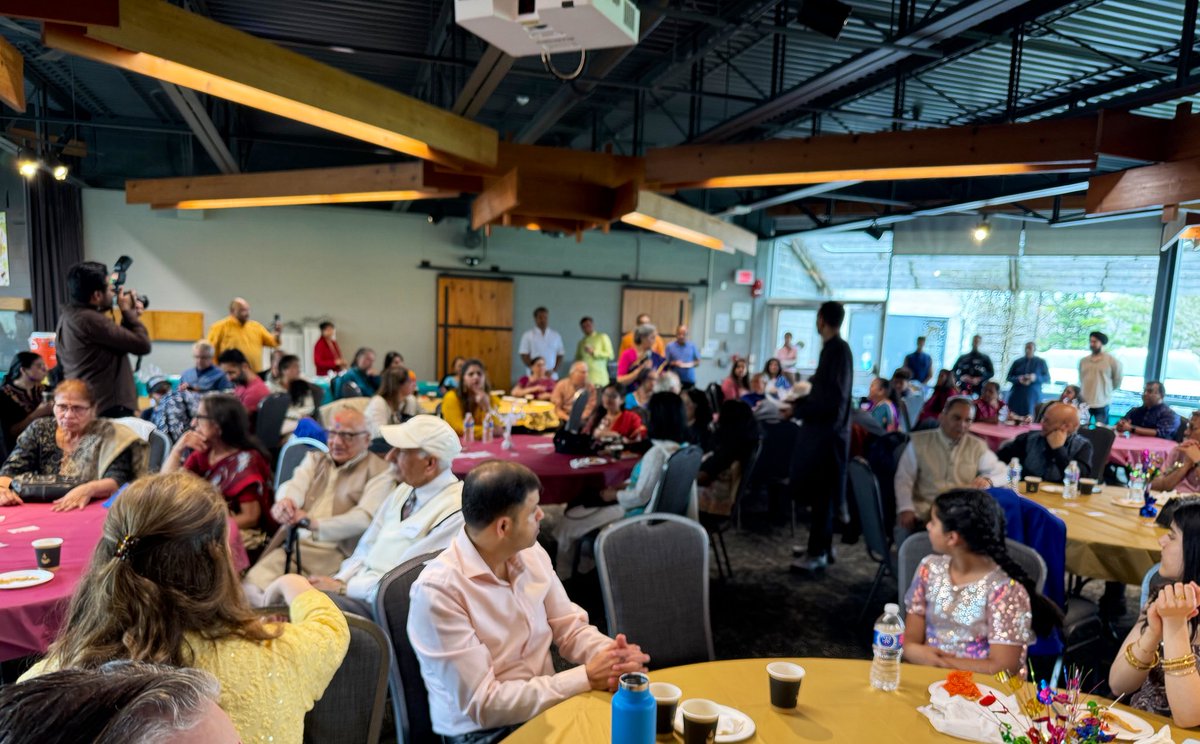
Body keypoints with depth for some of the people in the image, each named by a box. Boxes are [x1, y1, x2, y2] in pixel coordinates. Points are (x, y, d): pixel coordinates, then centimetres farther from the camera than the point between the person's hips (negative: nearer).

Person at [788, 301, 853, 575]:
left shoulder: (838, 349, -18)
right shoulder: (832, 348, 10)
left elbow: (832, 399, -23)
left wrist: (796, 410, -18)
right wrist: (799, 400, 12)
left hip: (828, 432, -9)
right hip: (822, 430, 9)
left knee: (821, 493, -2)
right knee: (819, 493, 15)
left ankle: (818, 554, 6)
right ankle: (820, 546, 26)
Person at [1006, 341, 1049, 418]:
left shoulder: (1041, 362, 8)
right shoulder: (1018, 362, 11)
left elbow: (1047, 378, 5)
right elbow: (1009, 377, 10)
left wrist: (1036, 378, -15)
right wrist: (1018, 379, -11)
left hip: (1033, 396, -1)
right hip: (1017, 396, 1)